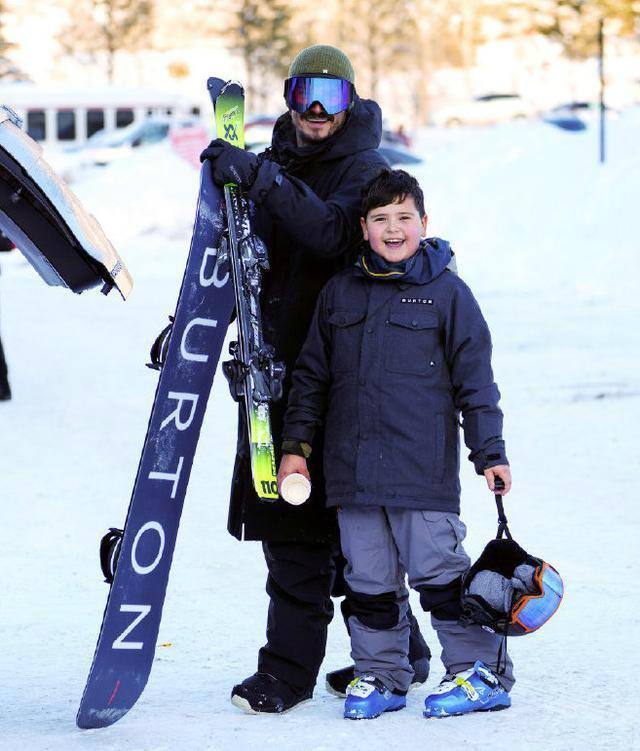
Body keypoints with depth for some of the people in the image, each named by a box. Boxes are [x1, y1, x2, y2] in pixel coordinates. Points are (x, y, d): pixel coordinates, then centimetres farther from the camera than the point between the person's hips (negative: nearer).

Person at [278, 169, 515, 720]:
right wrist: (296, 444, 11)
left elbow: (476, 382, 1)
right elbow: (312, 374, 16)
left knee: (438, 571, -3)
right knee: (368, 579, 8)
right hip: (353, 468, 4)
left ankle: (482, 673, 7)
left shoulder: (447, 293, -1)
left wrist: (490, 454, -2)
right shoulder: (341, 293, 10)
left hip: (423, 468, -4)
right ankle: (381, 676, 20)